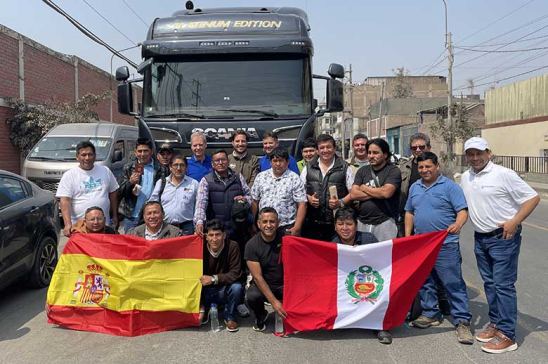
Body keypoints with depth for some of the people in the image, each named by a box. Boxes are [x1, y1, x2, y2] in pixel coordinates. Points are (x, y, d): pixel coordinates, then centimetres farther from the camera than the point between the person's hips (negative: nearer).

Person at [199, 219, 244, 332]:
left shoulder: (232, 246, -18)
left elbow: (235, 274, -19)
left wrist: (214, 279, -31)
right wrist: (201, 309, -19)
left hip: (225, 290, -1)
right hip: (206, 292, 2)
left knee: (237, 287, -31)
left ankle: (230, 317, -4)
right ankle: (205, 310, 10)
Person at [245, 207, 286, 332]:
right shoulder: (252, 245, -13)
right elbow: (258, 277, -15)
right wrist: (273, 301, -22)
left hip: (285, 283, 1)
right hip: (263, 284, -1)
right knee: (251, 296, -32)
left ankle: (287, 316, 9)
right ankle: (261, 316, 5)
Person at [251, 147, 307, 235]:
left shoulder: (294, 179, -2)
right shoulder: (261, 177, 8)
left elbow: (302, 204, -6)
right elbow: (255, 201, 10)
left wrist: (297, 227, -12)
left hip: (287, 228, -2)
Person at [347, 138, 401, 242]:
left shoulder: (393, 171, -2)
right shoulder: (362, 171, 10)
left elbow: (386, 192, -17)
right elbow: (353, 194, 0)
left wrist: (364, 188, -2)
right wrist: (377, 193, -8)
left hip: (384, 222, -3)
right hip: (362, 223, 4)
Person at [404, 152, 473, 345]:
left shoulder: (450, 186, -4)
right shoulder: (415, 187, 14)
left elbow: (463, 211, -10)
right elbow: (409, 213, 20)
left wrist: (458, 224, -30)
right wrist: (407, 237, 14)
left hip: (445, 245, -6)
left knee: (453, 283, -4)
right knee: (425, 282, 14)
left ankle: (462, 321, 5)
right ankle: (431, 314, 28)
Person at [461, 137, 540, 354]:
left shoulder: (504, 174, -12)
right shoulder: (465, 178, 8)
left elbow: (533, 198, -11)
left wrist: (514, 222, -18)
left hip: (503, 238, -7)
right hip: (480, 238, 7)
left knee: (503, 285, -5)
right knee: (489, 283, 15)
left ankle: (507, 335, 2)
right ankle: (495, 322, 28)